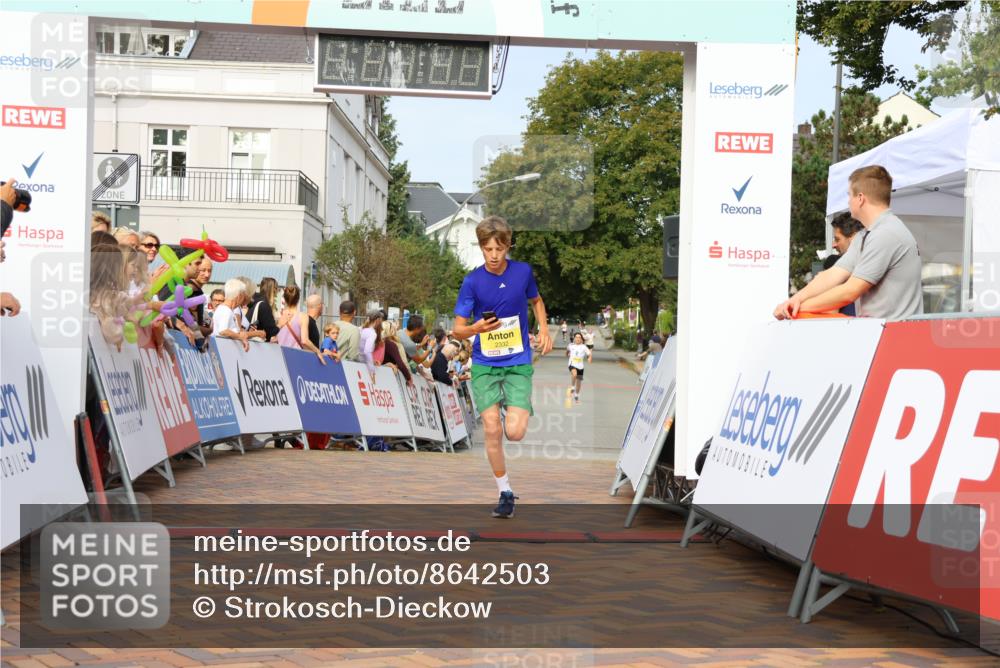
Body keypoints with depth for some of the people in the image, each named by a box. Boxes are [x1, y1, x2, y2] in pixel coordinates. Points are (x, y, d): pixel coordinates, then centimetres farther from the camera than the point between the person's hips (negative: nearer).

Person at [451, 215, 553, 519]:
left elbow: (536, 301, 18)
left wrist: (544, 329, 4)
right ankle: (505, 493, 10)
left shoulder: (523, 271, -4)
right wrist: (476, 328, -28)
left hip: (518, 363, 0)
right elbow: (458, 329, -7)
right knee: (492, 430, -7)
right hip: (484, 364, 0)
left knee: (515, 433, -13)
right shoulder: (472, 281, -9)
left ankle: (516, 412, 25)